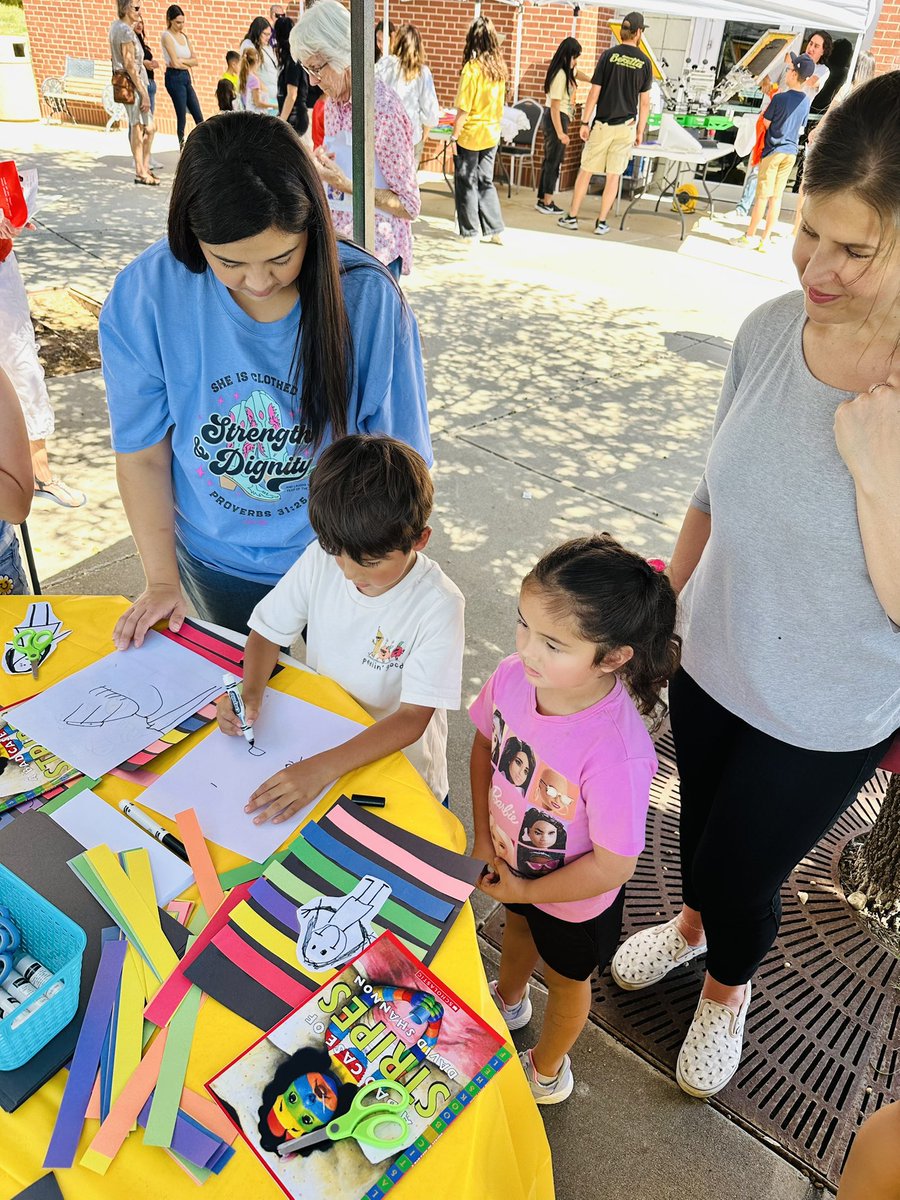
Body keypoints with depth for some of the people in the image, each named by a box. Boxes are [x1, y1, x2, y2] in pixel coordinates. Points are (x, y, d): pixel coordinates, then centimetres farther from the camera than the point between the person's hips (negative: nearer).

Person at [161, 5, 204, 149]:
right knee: (182, 118, -3)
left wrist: (181, 61, -9)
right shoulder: (167, 36, -7)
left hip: (186, 77, 7)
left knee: (199, 117, 4)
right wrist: (188, 63, 0)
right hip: (174, 78, -7)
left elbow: (195, 60, 5)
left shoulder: (184, 36, 13)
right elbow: (175, 63, -16)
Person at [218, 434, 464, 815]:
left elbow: (412, 719, -24)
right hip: (315, 737, 2)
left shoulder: (438, 605, -23)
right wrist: (250, 693, -19)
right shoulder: (320, 559, -11)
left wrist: (325, 767, -36)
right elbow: (268, 632, 2)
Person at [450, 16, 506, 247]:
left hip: (470, 135, -6)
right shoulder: (499, 67, 2)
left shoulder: (472, 67, -16)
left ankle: (470, 233, 11)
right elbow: (499, 104, 11)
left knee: (467, 184, 6)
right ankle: (495, 230, 16)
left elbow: (463, 108, -16)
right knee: (486, 182, 16)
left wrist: (454, 135, -9)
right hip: (492, 135, 6)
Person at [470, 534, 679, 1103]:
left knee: (567, 979, 28)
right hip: (512, 862, 5)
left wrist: (525, 891, -18)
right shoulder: (512, 676, -27)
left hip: (575, 898, -5)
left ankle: (546, 1068, 60)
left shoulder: (618, 753, -44)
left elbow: (613, 865, -30)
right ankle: (509, 999, 72)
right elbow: (484, 744, -6)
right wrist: (482, 837, -8)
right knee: (519, 927, 37)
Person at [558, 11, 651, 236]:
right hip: (626, 126, 1)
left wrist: (585, 122, 0)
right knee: (614, 176, 7)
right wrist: (640, 131, 11)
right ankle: (601, 222, 8)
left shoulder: (609, 55, -4)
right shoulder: (644, 62, 1)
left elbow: (594, 93, -6)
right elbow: (644, 101, 3)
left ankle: (572, 217, 11)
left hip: (602, 124, -1)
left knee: (585, 171, 8)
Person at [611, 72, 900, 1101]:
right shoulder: (772, 329, -13)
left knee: (743, 871, 17)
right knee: (701, 818, 27)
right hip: (710, 662, 4)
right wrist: (662, 609, 9)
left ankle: (727, 988, 53)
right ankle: (694, 920, 62)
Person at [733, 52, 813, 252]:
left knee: (763, 195, 0)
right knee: (776, 197, 6)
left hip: (773, 151, -5)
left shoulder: (779, 98, -14)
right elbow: (801, 129, 13)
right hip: (791, 152, 5)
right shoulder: (806, 101, 4)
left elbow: (765, 123, -6)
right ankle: (765, 240, 9)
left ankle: (750, 236, 6)